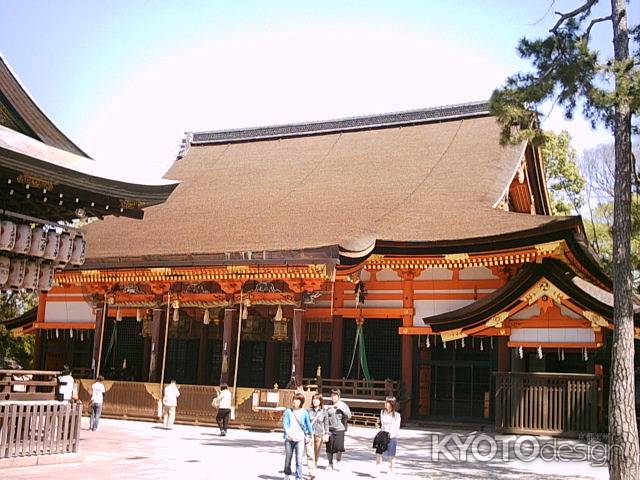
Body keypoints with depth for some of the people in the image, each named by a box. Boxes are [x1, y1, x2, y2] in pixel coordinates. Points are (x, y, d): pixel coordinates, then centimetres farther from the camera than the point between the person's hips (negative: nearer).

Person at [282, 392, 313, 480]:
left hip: (300, 439, -1)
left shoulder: (304, 413, 2)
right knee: (288, 458, 15)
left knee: (299, 460, -7)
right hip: (289, 438, 1)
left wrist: (311, 434, 15)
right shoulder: (288, 411, 3)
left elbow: (308, 424, 10)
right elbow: (285, 423, -5)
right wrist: (288, 433, -20)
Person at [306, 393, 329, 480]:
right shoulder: (309, 411, 0)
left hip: (319, 435, 1)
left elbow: (326, 424, 5)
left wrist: (326, 434, -1)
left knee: (316, 455, 10)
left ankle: (314, 469, 28)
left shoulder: (324, 412, 1)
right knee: (310, 455, -11)